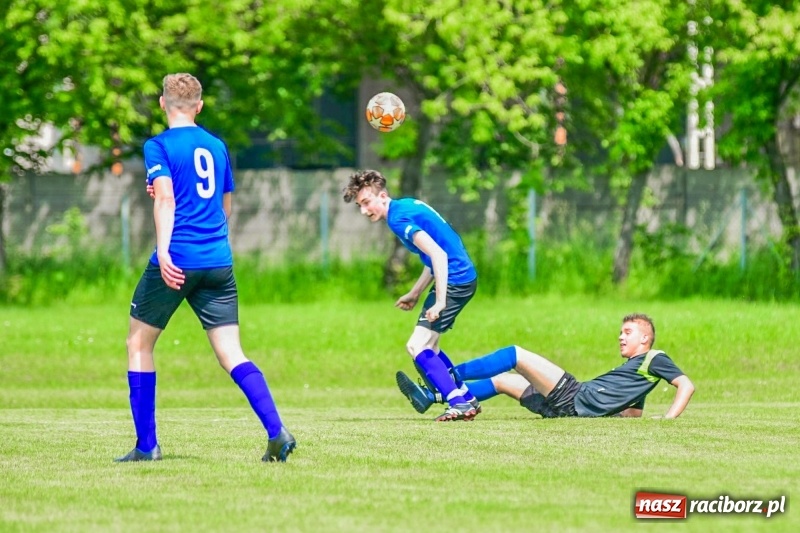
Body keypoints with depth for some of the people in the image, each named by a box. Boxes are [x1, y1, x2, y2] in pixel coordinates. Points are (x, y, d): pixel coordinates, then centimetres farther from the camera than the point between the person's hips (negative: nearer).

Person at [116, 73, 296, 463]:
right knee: (231, 354, 1)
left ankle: (146, 445, 8)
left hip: (176, 261, -5)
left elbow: (165, 198, -17)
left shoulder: (159, 146, -2)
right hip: (219, 262, 5)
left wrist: (163, 251, -26)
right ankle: (277, 432, -17)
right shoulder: (217, 147, 15)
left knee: (139, 344, 12)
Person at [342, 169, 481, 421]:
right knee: (426, 347, 19)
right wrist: (415, 294, 26)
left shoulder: (399, 218, -17)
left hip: (455, 280, -10)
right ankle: (466, 399, 22)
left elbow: (438, 255, -25)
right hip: (464, 277, 10)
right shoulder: (409, 205, 14)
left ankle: (460, 403, -13)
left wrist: (439, 302, -27)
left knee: (417, 347, -11)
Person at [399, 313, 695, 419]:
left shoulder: (654, 359, 2)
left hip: (576, 397, -10)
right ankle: (430, 397, 15)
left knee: (517, 355, -7)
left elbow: (687, 385, -9)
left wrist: (669, 417, -22)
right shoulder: (633, 366, 26)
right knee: (503, 380, 18)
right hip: (568, 410, 10)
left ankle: (449, 375, -3)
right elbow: (635, 410, 27)